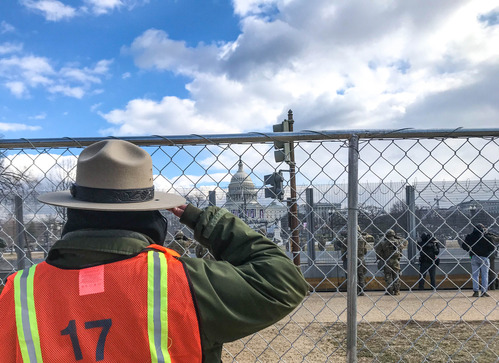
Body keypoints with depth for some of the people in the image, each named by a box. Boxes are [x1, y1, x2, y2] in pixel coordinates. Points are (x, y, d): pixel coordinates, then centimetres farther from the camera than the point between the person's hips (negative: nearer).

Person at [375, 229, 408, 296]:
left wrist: (379, 258, 9)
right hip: (396, 261, 2)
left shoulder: (383, 243, -5)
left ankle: (389, 291, 1)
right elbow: (405, 241, 22)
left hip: (387, 261, -2)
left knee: (388, 276, 4)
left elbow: (377, 249, -5)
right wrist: (397, 237, 21)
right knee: (396, 276, 10)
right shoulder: (398, 242, 2)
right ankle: (397, 291, 10)